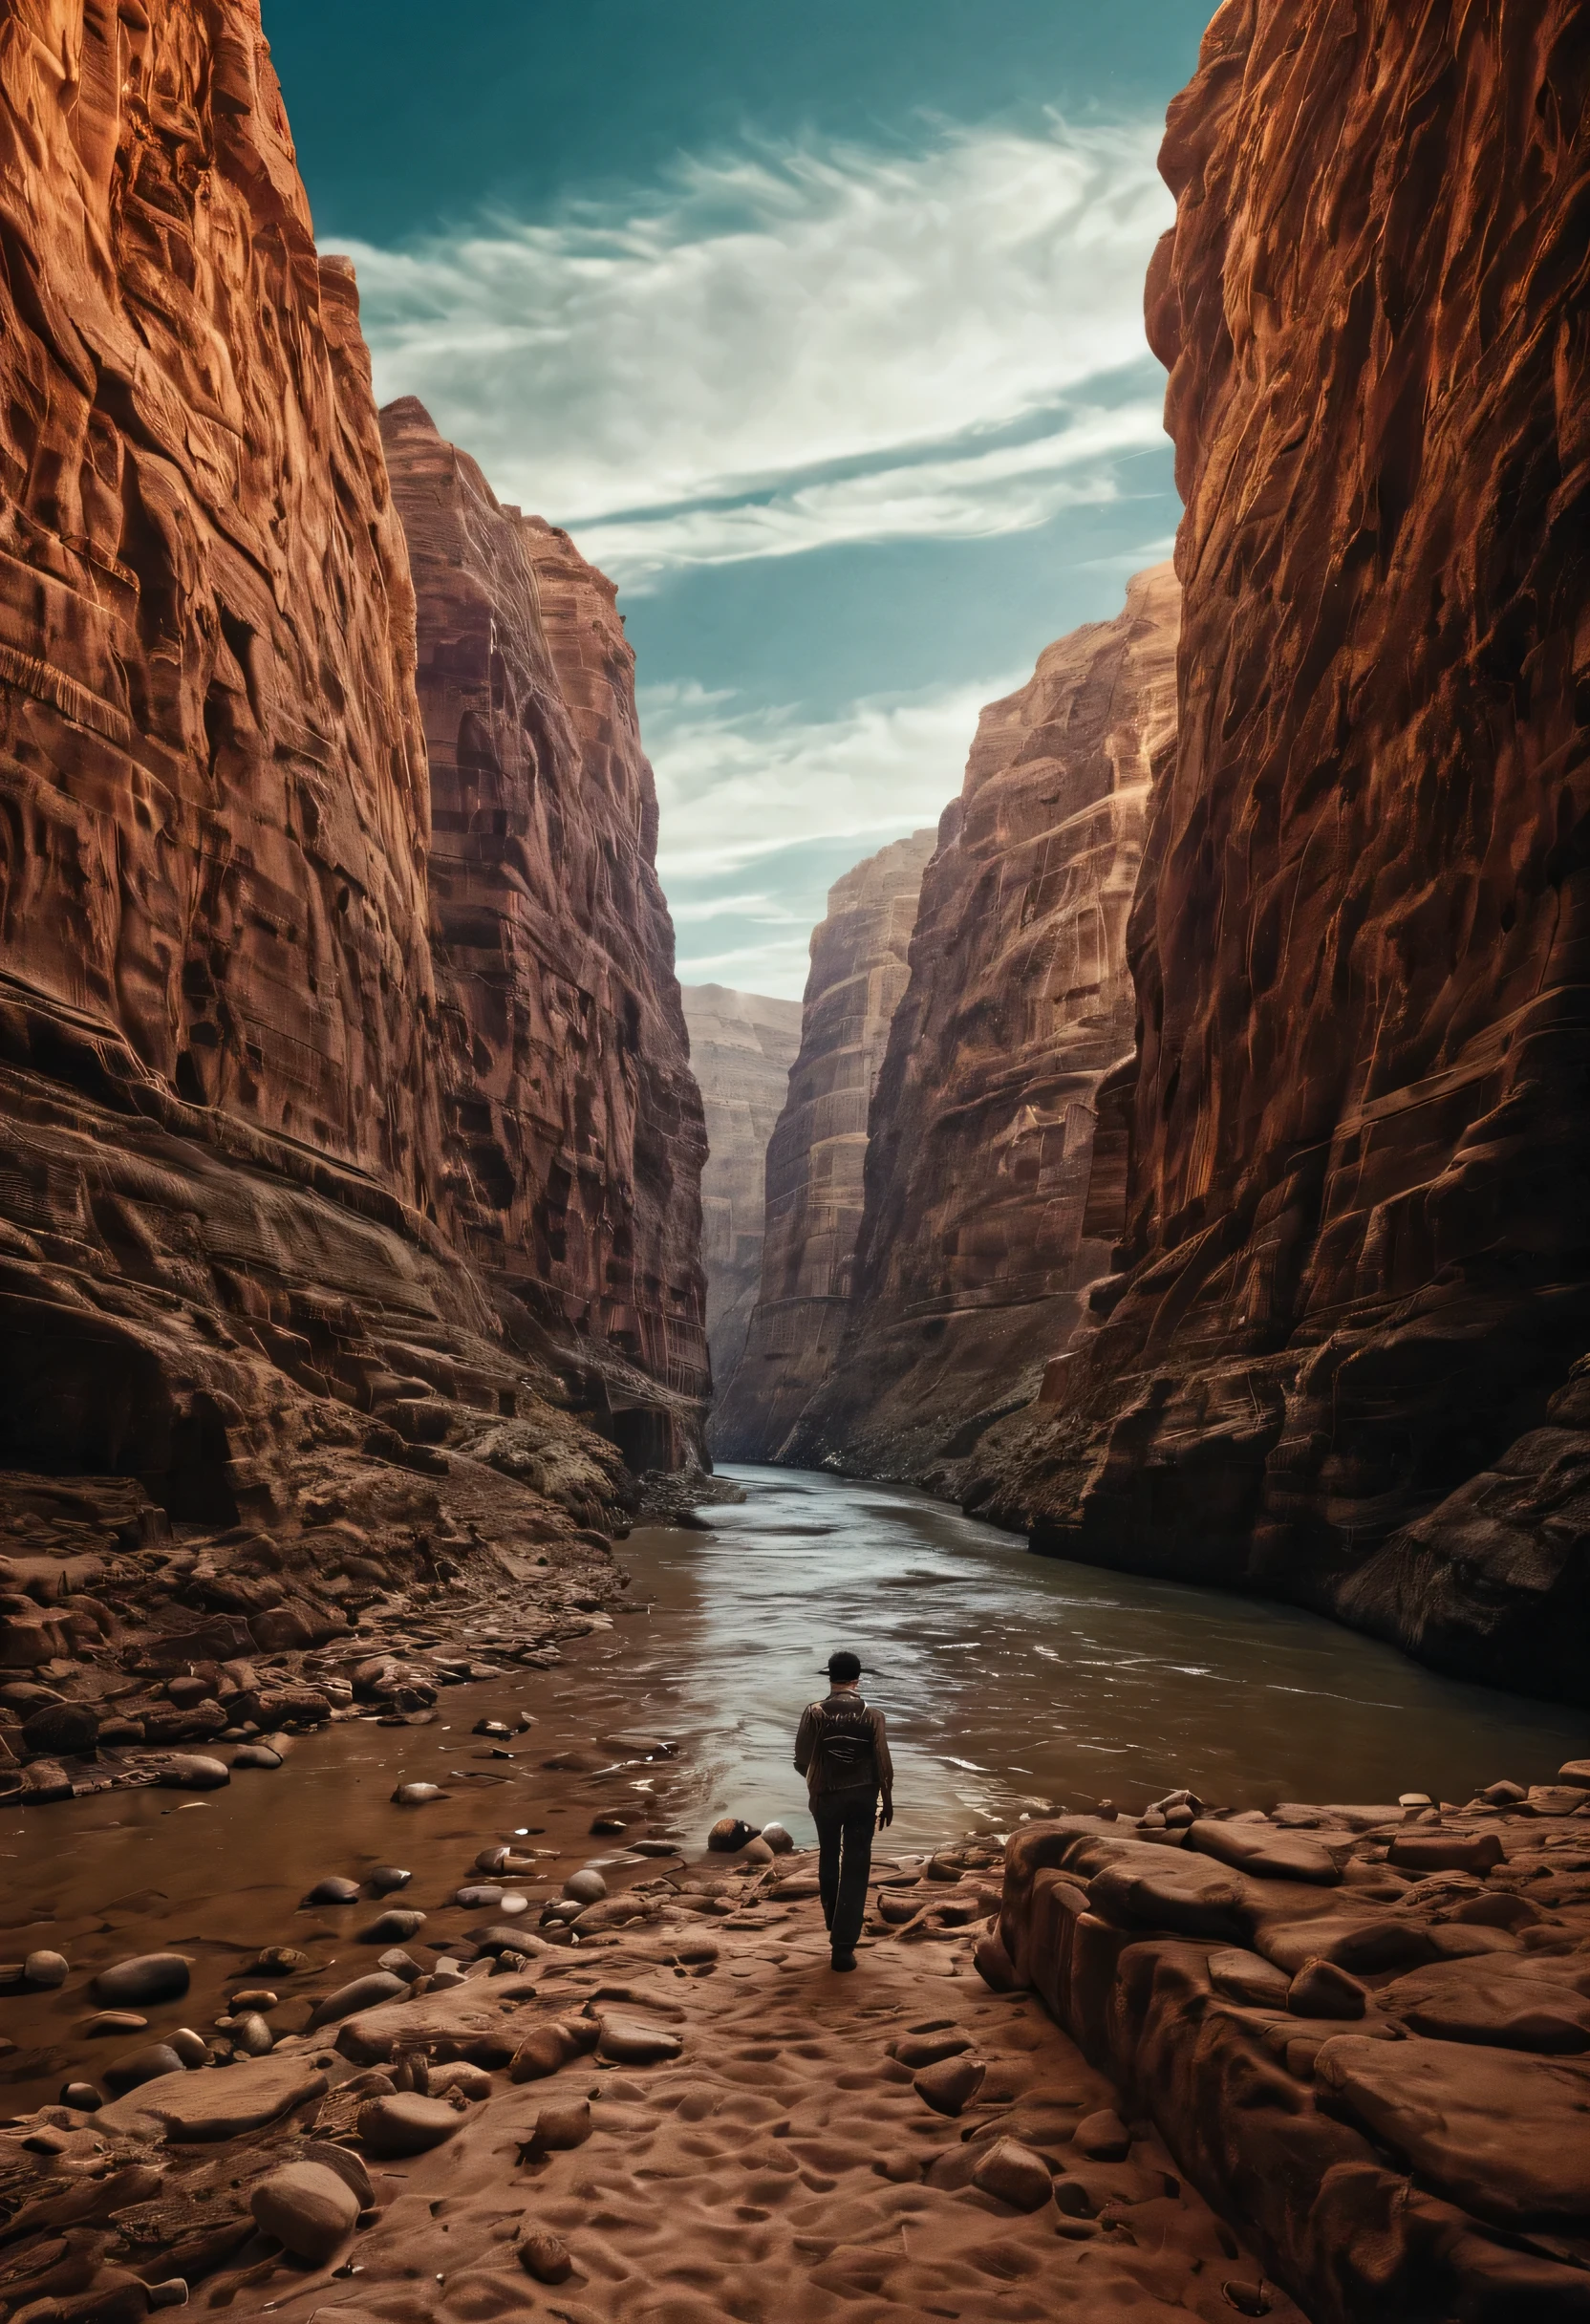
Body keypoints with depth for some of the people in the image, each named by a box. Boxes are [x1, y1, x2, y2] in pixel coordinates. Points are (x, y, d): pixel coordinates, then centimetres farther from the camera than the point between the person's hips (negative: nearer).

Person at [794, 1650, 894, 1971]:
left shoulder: (814, 1713, -10)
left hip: (825, 1796, 1)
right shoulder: (872, 1716, -9)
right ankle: (843, 1946, 1)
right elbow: (883, 1764, -7)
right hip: (862, 1797, -1)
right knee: (856, 1869, 4)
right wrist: (887, 1801, 7)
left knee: (828, 1859, 24)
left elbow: (801, 1760, -7)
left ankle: (834, 1925, 37)